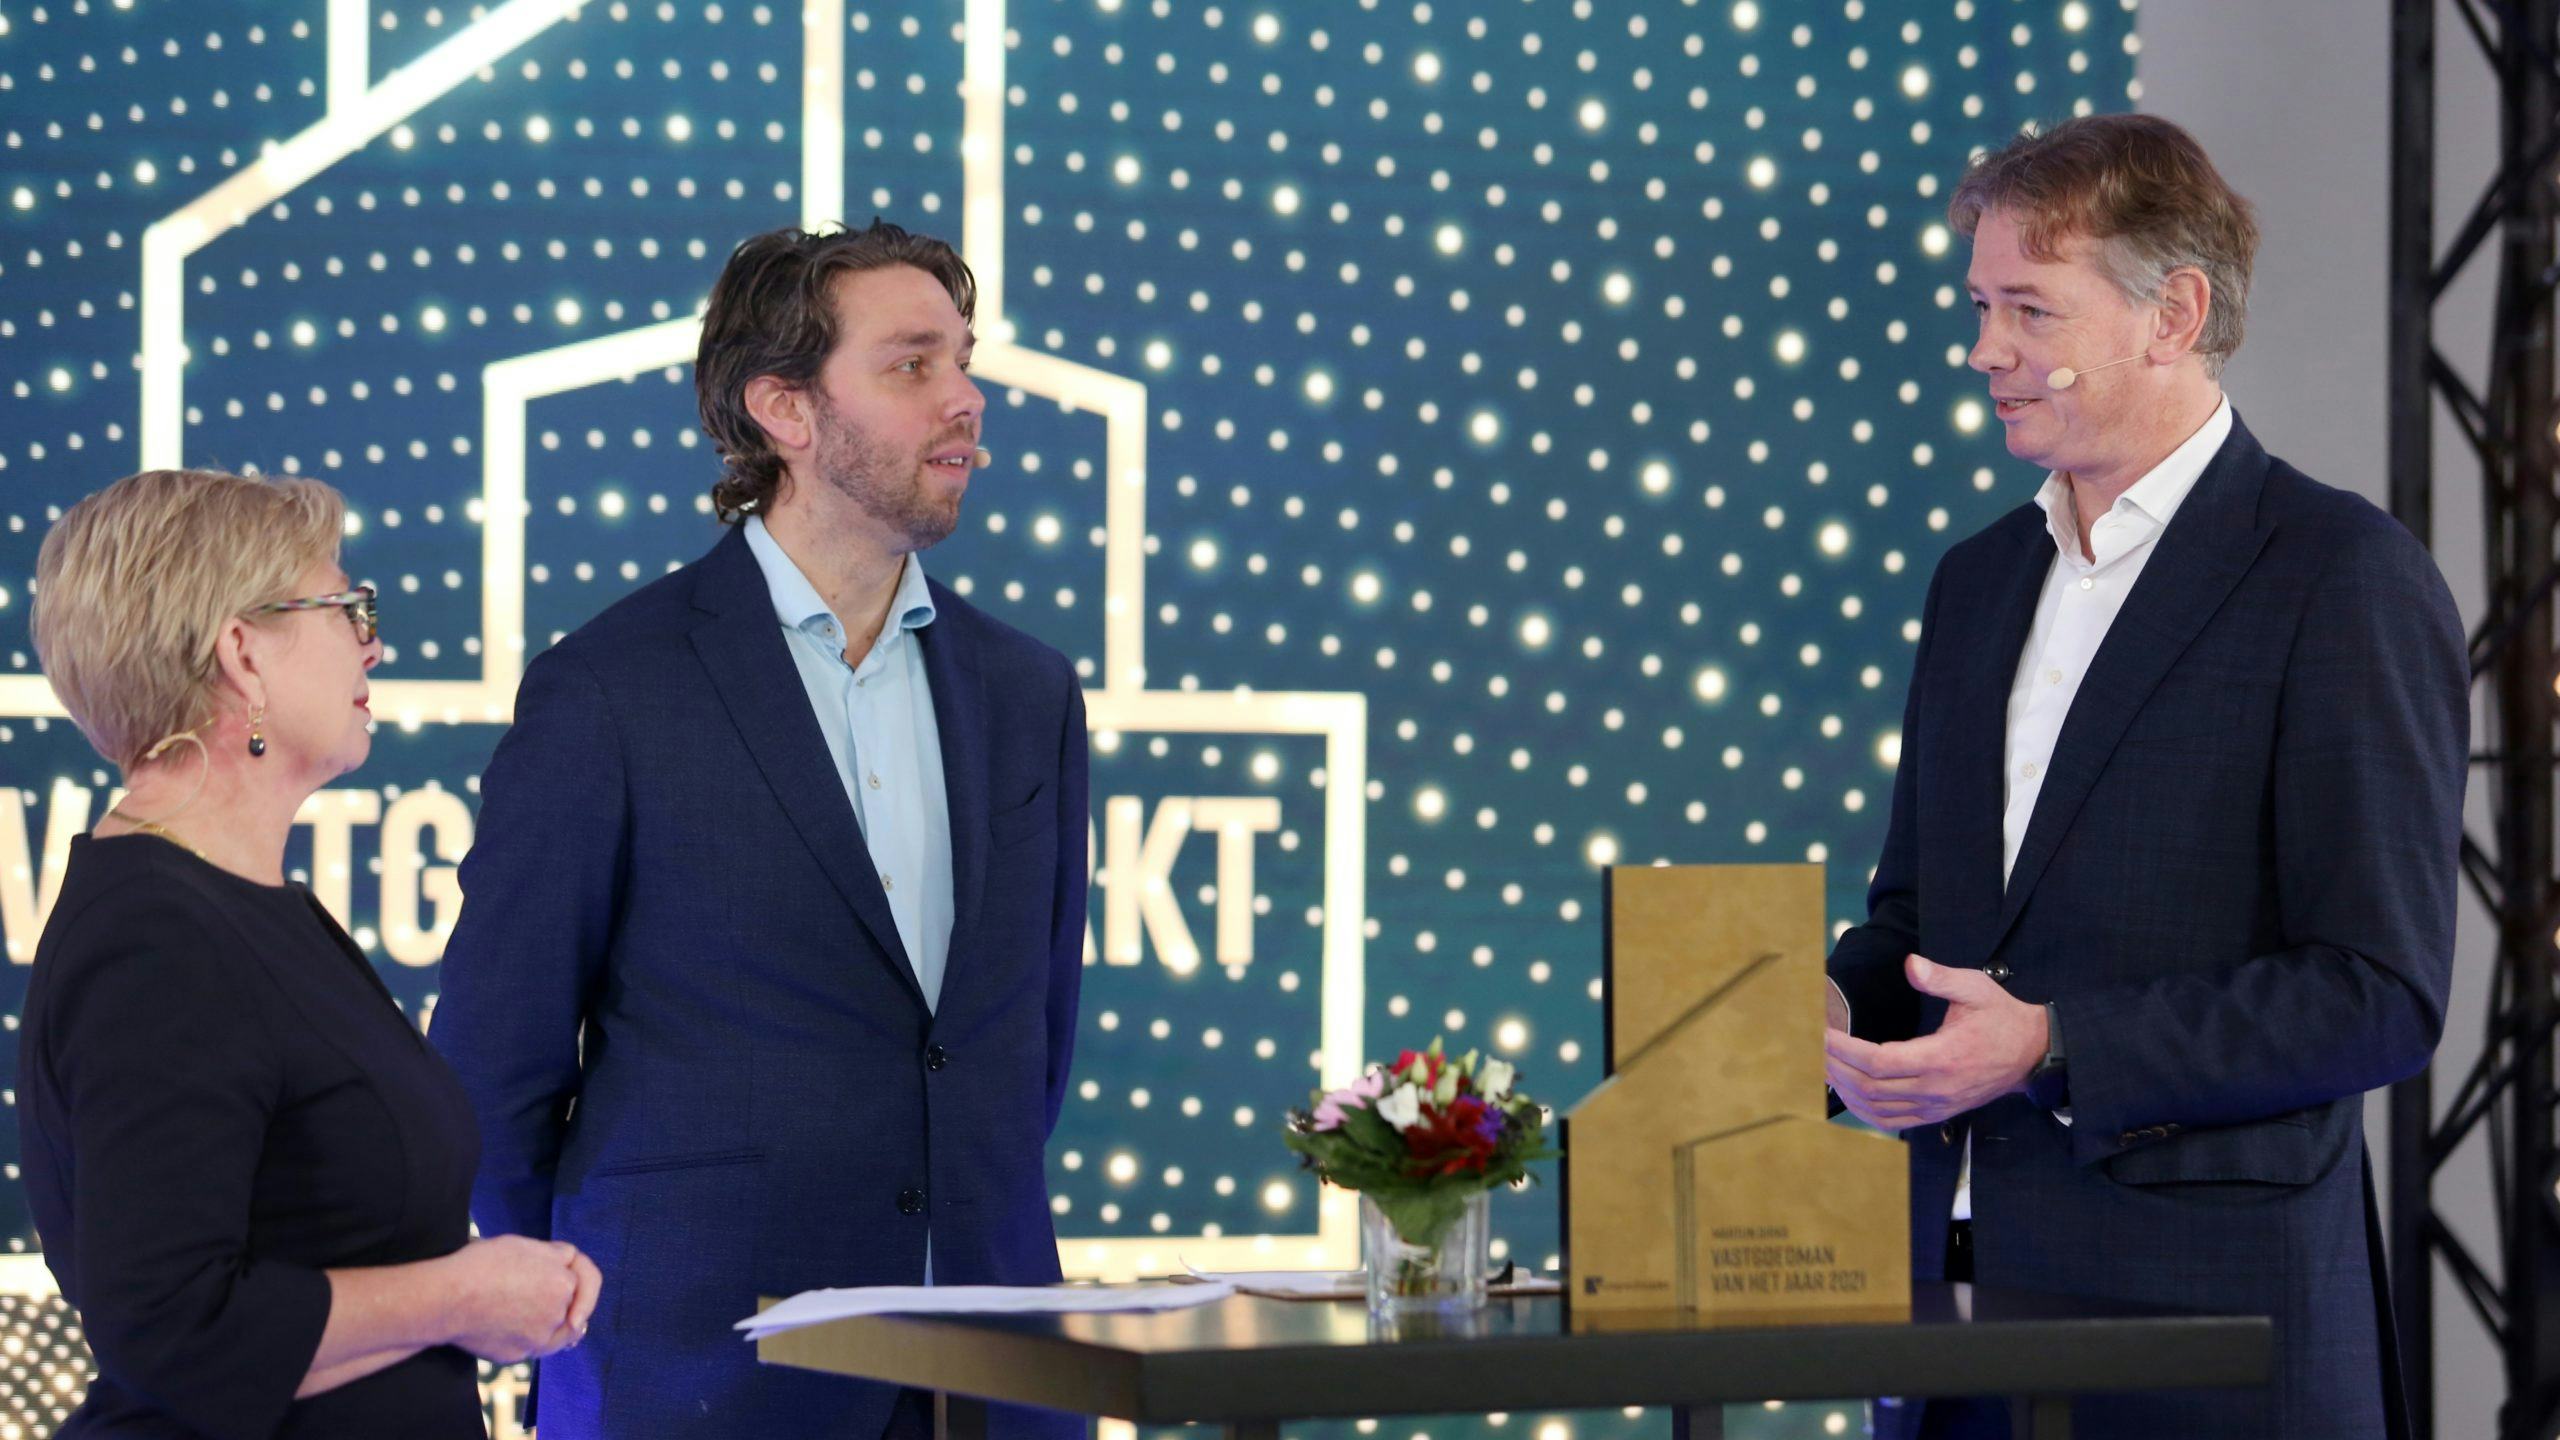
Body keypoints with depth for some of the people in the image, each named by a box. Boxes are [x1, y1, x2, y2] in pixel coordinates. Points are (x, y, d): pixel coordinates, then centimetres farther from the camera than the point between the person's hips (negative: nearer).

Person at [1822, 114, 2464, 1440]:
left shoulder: (2346, 579, -8)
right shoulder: (1979, 582, 16)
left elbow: (2381, 994, -13)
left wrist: (2052, 1050, -20)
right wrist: (1841, 1007, 1)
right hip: (1960, 1300, 6)